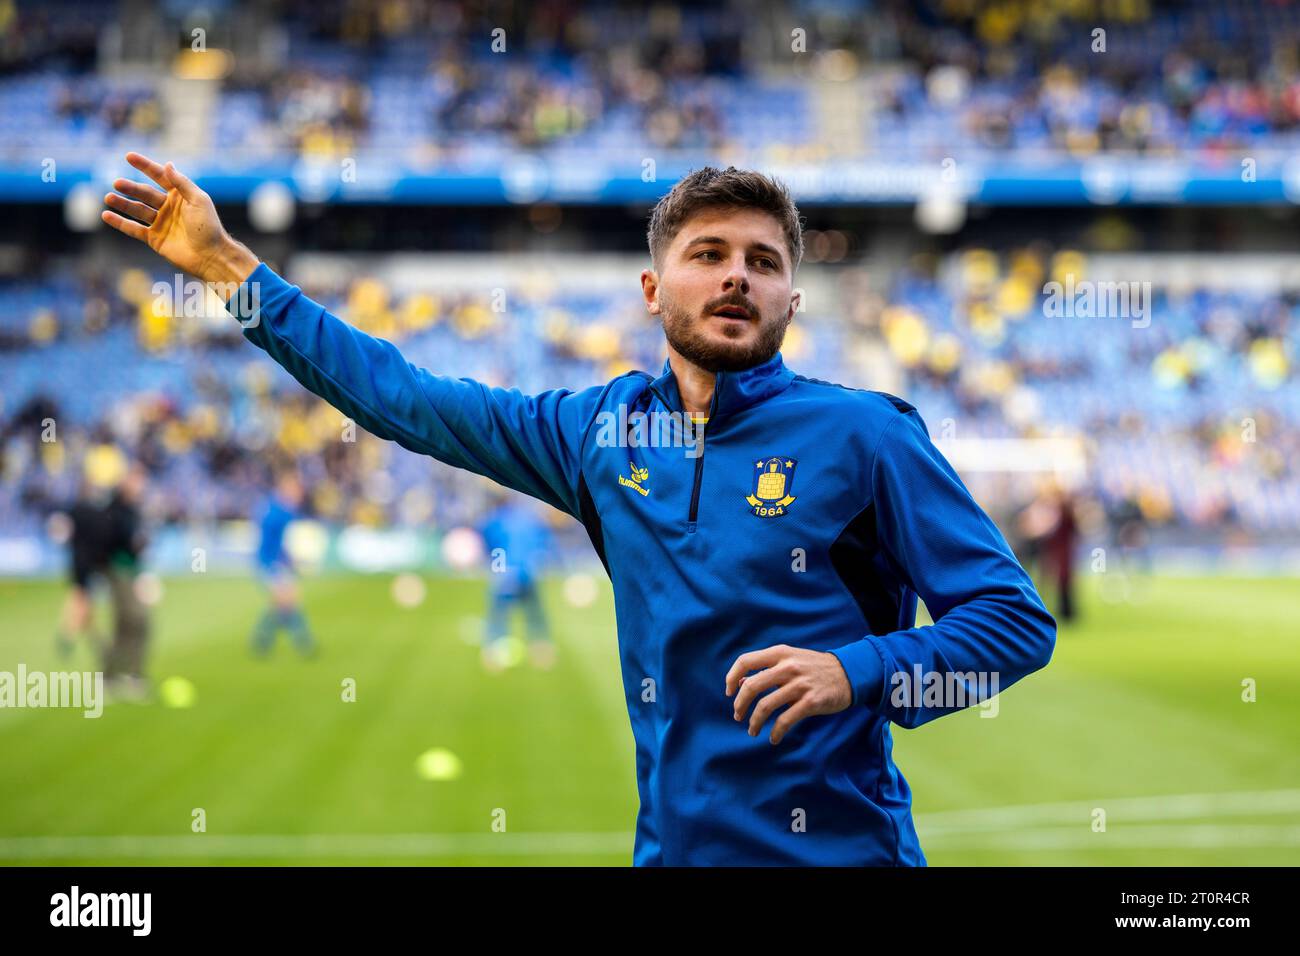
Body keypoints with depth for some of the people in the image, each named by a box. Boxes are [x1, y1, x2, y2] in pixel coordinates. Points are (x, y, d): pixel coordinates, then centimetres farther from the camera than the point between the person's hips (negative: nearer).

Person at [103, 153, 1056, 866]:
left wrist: (855, 673, -22)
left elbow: (1019, 619, -7)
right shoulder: (603, 427, 6)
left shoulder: (863, 434, -7)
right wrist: (229, 265, 13)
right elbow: (407, 398, 13)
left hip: (834, 843, -4)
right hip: (671, 842, 4)